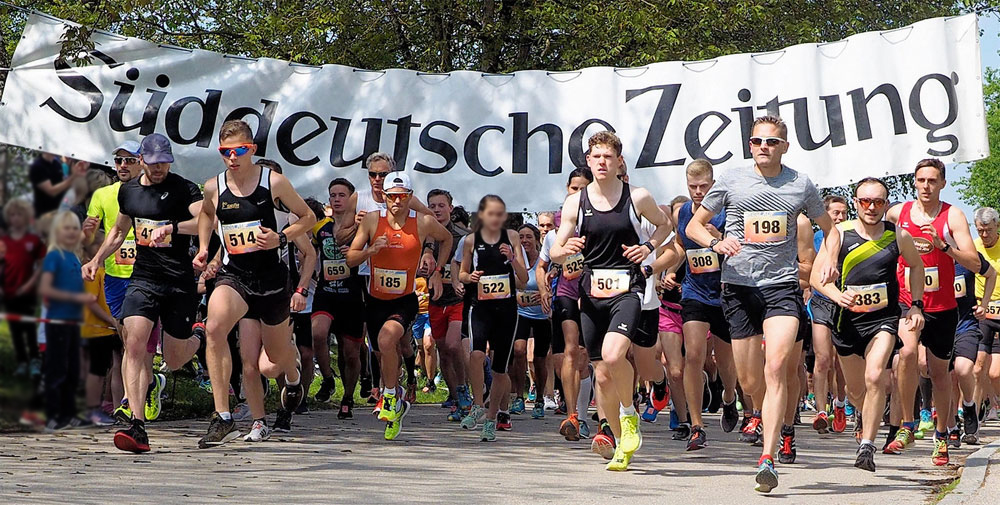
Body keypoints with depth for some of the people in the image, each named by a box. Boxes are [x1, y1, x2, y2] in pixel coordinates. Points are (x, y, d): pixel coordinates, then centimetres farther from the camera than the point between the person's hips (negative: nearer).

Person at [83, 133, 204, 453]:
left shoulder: (183, 188, -7)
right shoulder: (128, 191, 10)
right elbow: (119, 230, 28)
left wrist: (172, 227, -36)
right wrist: (97, 260, 17)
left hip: (179, 282, -3)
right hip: (142, 279, 4)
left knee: (174, 361, 6)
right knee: (134, 342, -18)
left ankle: (198, 341, 45)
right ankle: (137, 426, -22)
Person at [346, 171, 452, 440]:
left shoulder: (424, 223, -8)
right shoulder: (372, 220, -6)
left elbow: (447, 239, 15)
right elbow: (350, 259, -3)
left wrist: (437, 271, 8)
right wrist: (370, 249, -22)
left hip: (405, 301, -3)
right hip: (376, 300, 3)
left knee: (386, 340, -31)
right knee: (384, 357, 16)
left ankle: (391, 396, -10)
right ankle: (397, 405, 41)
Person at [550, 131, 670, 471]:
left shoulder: (637, 198, 2)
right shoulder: (575, 203, 5)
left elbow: (664, 224, 20)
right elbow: (554, 252, 7)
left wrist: (649, 247, 1)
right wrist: (567, 249, -16)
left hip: (626, 288, -3)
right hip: (591, 291, 3)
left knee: (613, 354, -28)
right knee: (603, 375, 6)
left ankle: (629, 414, -1)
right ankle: (622, 444, 22)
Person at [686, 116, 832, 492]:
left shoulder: (801, 185, 7)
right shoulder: (731, 181, 5)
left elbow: (829, 228, 22)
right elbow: (693, 225, 12)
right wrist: (716, 243, -9)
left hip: (783, 285, -1)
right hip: (739, 287, 1)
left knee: (776, 369, -21)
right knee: (750, 382, 5)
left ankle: (767, 459, -24)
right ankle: (774, 424, 37)